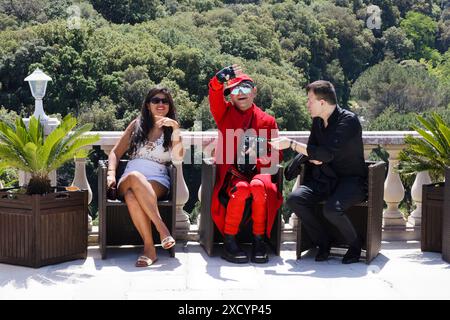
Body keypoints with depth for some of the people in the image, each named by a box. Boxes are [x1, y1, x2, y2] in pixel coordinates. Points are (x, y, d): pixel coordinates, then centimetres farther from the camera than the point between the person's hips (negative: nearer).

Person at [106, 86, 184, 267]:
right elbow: (116, 153, 17)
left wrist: (175, 128, -9)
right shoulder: (137, 124, 21)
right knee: (135, 177, -39)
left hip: (158, 181, -1)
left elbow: (178, 157, -2)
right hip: (128, 181, 2)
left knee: (131, 195, -38)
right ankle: (161, 227, -44)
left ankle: (149, 247, -41)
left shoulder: (172, 129, 16)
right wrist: (111, 174, -2)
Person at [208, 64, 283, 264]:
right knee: (241, 189, -34)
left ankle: (259, 240, -23)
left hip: (257, 171, 1)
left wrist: (265, 157, -12)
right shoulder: (225, 114, 11)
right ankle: (229, 243, -24)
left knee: (258, 186, -35)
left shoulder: (267, 120, 12)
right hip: (231, 172, -1)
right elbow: (215, 97, -12)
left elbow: (276, 153, 11)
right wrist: (219, 80, -34)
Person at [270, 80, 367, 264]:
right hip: (325, 180, 7)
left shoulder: (348, 121, -16)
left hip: (352, 180, -7)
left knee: (332, 209, -35)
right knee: (294, 199, -20)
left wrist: (291, 144, -24)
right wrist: (313, 157, -9)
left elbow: (326, 154, -26)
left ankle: (355, 245, -5)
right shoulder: (318, 121, 9)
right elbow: (313, 155, 18)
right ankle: (323, 243, -2)